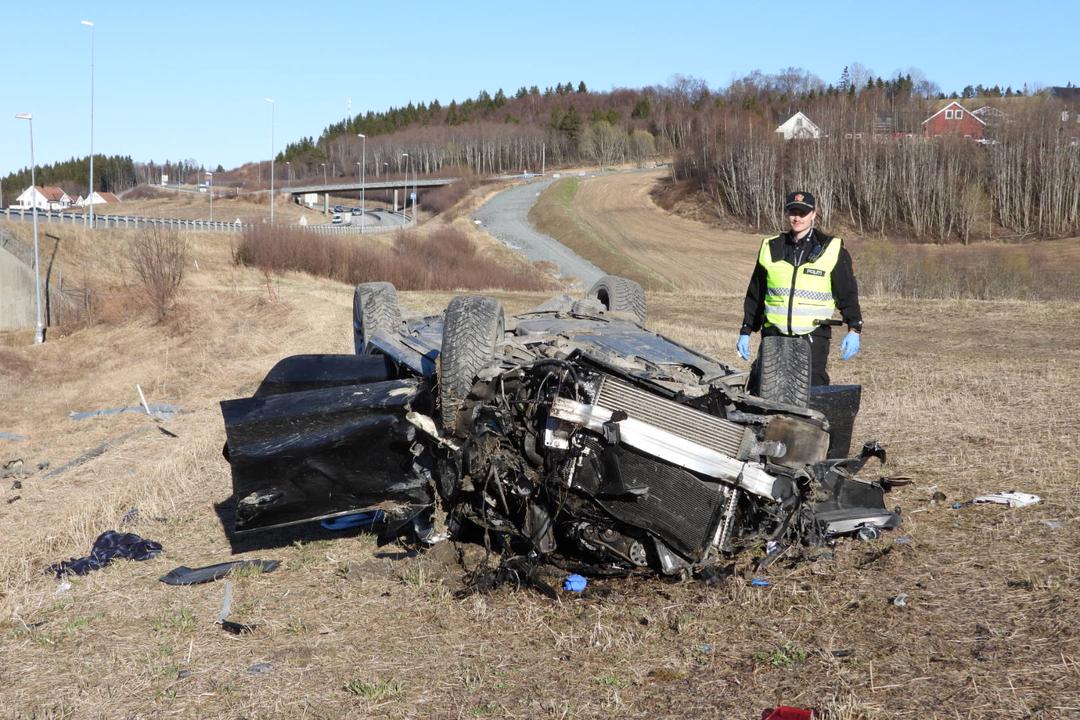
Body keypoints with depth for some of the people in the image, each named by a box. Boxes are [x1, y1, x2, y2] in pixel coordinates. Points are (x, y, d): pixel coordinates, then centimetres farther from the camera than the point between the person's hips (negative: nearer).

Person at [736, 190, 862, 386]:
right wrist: (745, 332, 17)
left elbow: (847, 294, 5)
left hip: (813, 335, -3)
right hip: (774, 335, 3)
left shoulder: (831, 250, 4)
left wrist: (854, 330, -6)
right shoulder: (771, 248, 12)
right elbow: (755, 294, 19)